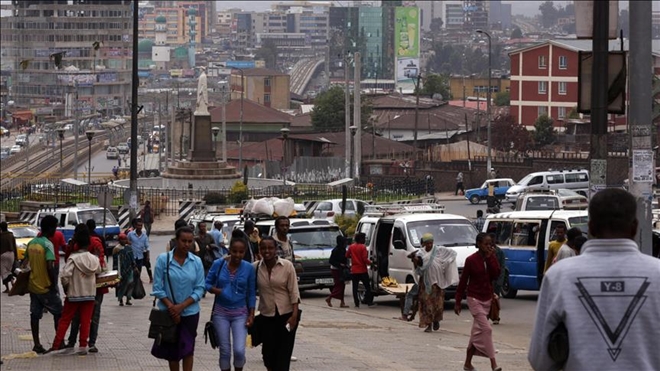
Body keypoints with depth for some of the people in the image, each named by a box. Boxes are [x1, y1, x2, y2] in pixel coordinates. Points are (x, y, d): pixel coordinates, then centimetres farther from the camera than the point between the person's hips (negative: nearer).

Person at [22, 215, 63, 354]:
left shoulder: (31, 243, 6)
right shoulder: (48, 244, -17)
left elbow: (25, 262, 12)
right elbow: (50, 266, -24)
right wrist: (54, 284, -16)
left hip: (33, 285, 7)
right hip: (45, 287, -7)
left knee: (35, 314, 8)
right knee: (58, 313, 6)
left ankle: (37, 344, 8)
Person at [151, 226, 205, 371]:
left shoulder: (196, 261, -3)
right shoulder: (163, 259, -8)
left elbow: (199, 289, -4)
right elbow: (158, 288, -7)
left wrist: (182, 306, -15)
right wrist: (171, 307, -15)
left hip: (190, 312, 1)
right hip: (168, 312, 0)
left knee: (187, 348, 3)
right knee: (172, 349, 10)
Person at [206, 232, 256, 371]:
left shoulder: (249, 268, -6)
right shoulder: (218, 264, -6)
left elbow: (251, 294, 2)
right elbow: (207, 283, 4)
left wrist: (251, 315, -2)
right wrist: (216, 290, -17)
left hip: (240, 314, -1)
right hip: (221, 313, 1)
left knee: (239, 350, -11)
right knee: (225, 350, 5)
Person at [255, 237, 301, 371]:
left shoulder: (287, 266, -9)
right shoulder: (255, 267, -3)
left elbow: (294, 292, -7)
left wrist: (295, 315, -12)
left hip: (286, 315, -2)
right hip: (267, 316, 2)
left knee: (283, 355, -2)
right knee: (268, 353, 4)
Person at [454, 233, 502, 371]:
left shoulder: (491, 258, 4)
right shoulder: (471, 260, -10)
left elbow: (496, 275, -11)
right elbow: (463, 281, -5)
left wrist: (490, 258, -16)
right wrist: (458, 302, -4)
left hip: (487, 299, 6)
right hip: (474, 299, -6)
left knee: (478, 331, 11)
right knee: (486, 329, -16)